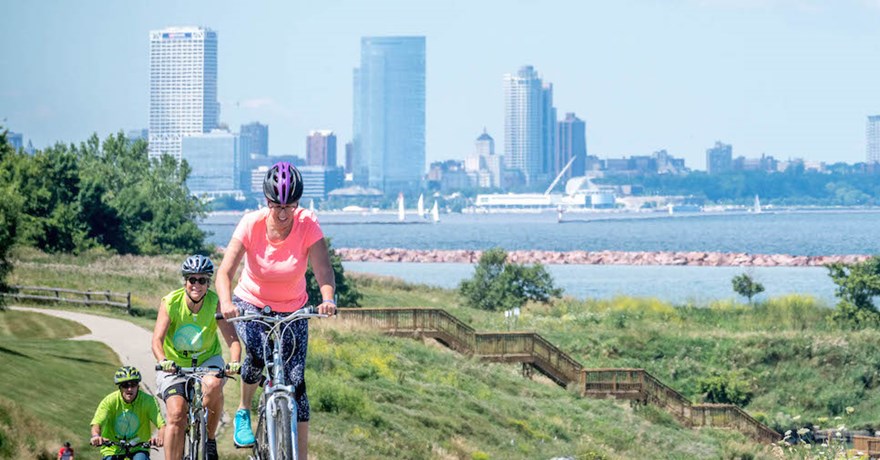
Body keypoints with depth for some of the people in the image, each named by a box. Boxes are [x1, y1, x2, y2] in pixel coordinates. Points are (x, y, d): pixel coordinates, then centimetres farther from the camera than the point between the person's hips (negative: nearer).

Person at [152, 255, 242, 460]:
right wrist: (163, 361, -47)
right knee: (176, 416, -19)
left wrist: (235, 361, -45)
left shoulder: (215, 302, -16)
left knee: (213, 384, -33)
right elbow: (157, 339, -26)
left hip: (207, 360, 0)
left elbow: (232, 338, -23)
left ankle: (210, 437, -10)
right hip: (174, 364, 0)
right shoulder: (170, 302, -17)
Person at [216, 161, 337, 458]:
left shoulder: (308, 225, -20)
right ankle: (244, 411, -2)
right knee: (257, 354, -30)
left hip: (292, 310, 1)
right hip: (250, 305, -1)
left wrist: (328, 300, -52)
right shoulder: (251, 224, -21)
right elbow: (225, 271, -27)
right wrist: (226, 302, -48)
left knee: (296, 383, -8)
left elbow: (323, 269, -31)